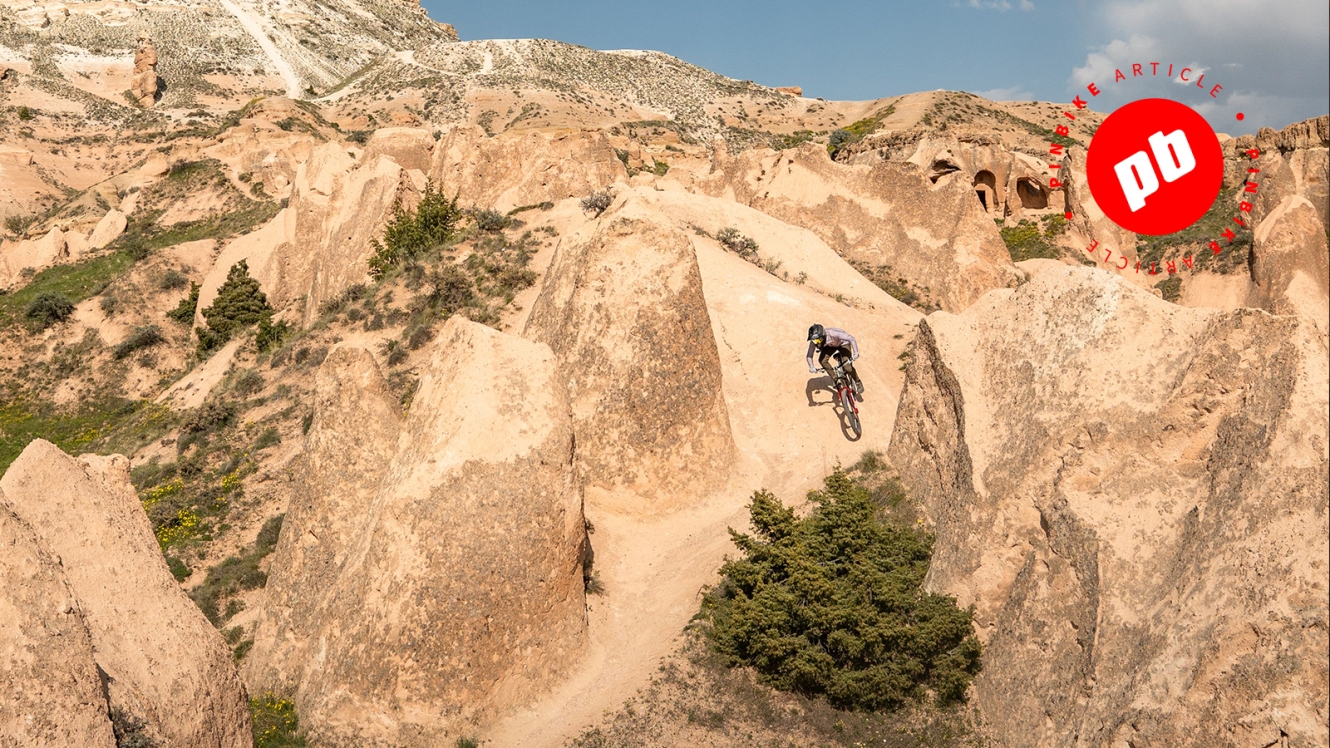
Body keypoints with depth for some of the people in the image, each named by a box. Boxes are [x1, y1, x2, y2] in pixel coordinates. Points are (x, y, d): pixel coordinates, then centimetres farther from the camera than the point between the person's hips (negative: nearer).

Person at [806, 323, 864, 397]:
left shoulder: (832, 333, -43)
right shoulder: (813, 341, -29)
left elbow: (851, 338, -44)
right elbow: (809, 356, -22)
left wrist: (856, 353, -55)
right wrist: (811, 367, -40)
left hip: (843, 343, -4)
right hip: (830, 345, 4)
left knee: (847, 366, -20)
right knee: (822, 360, -21)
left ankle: (858, 382, 7)